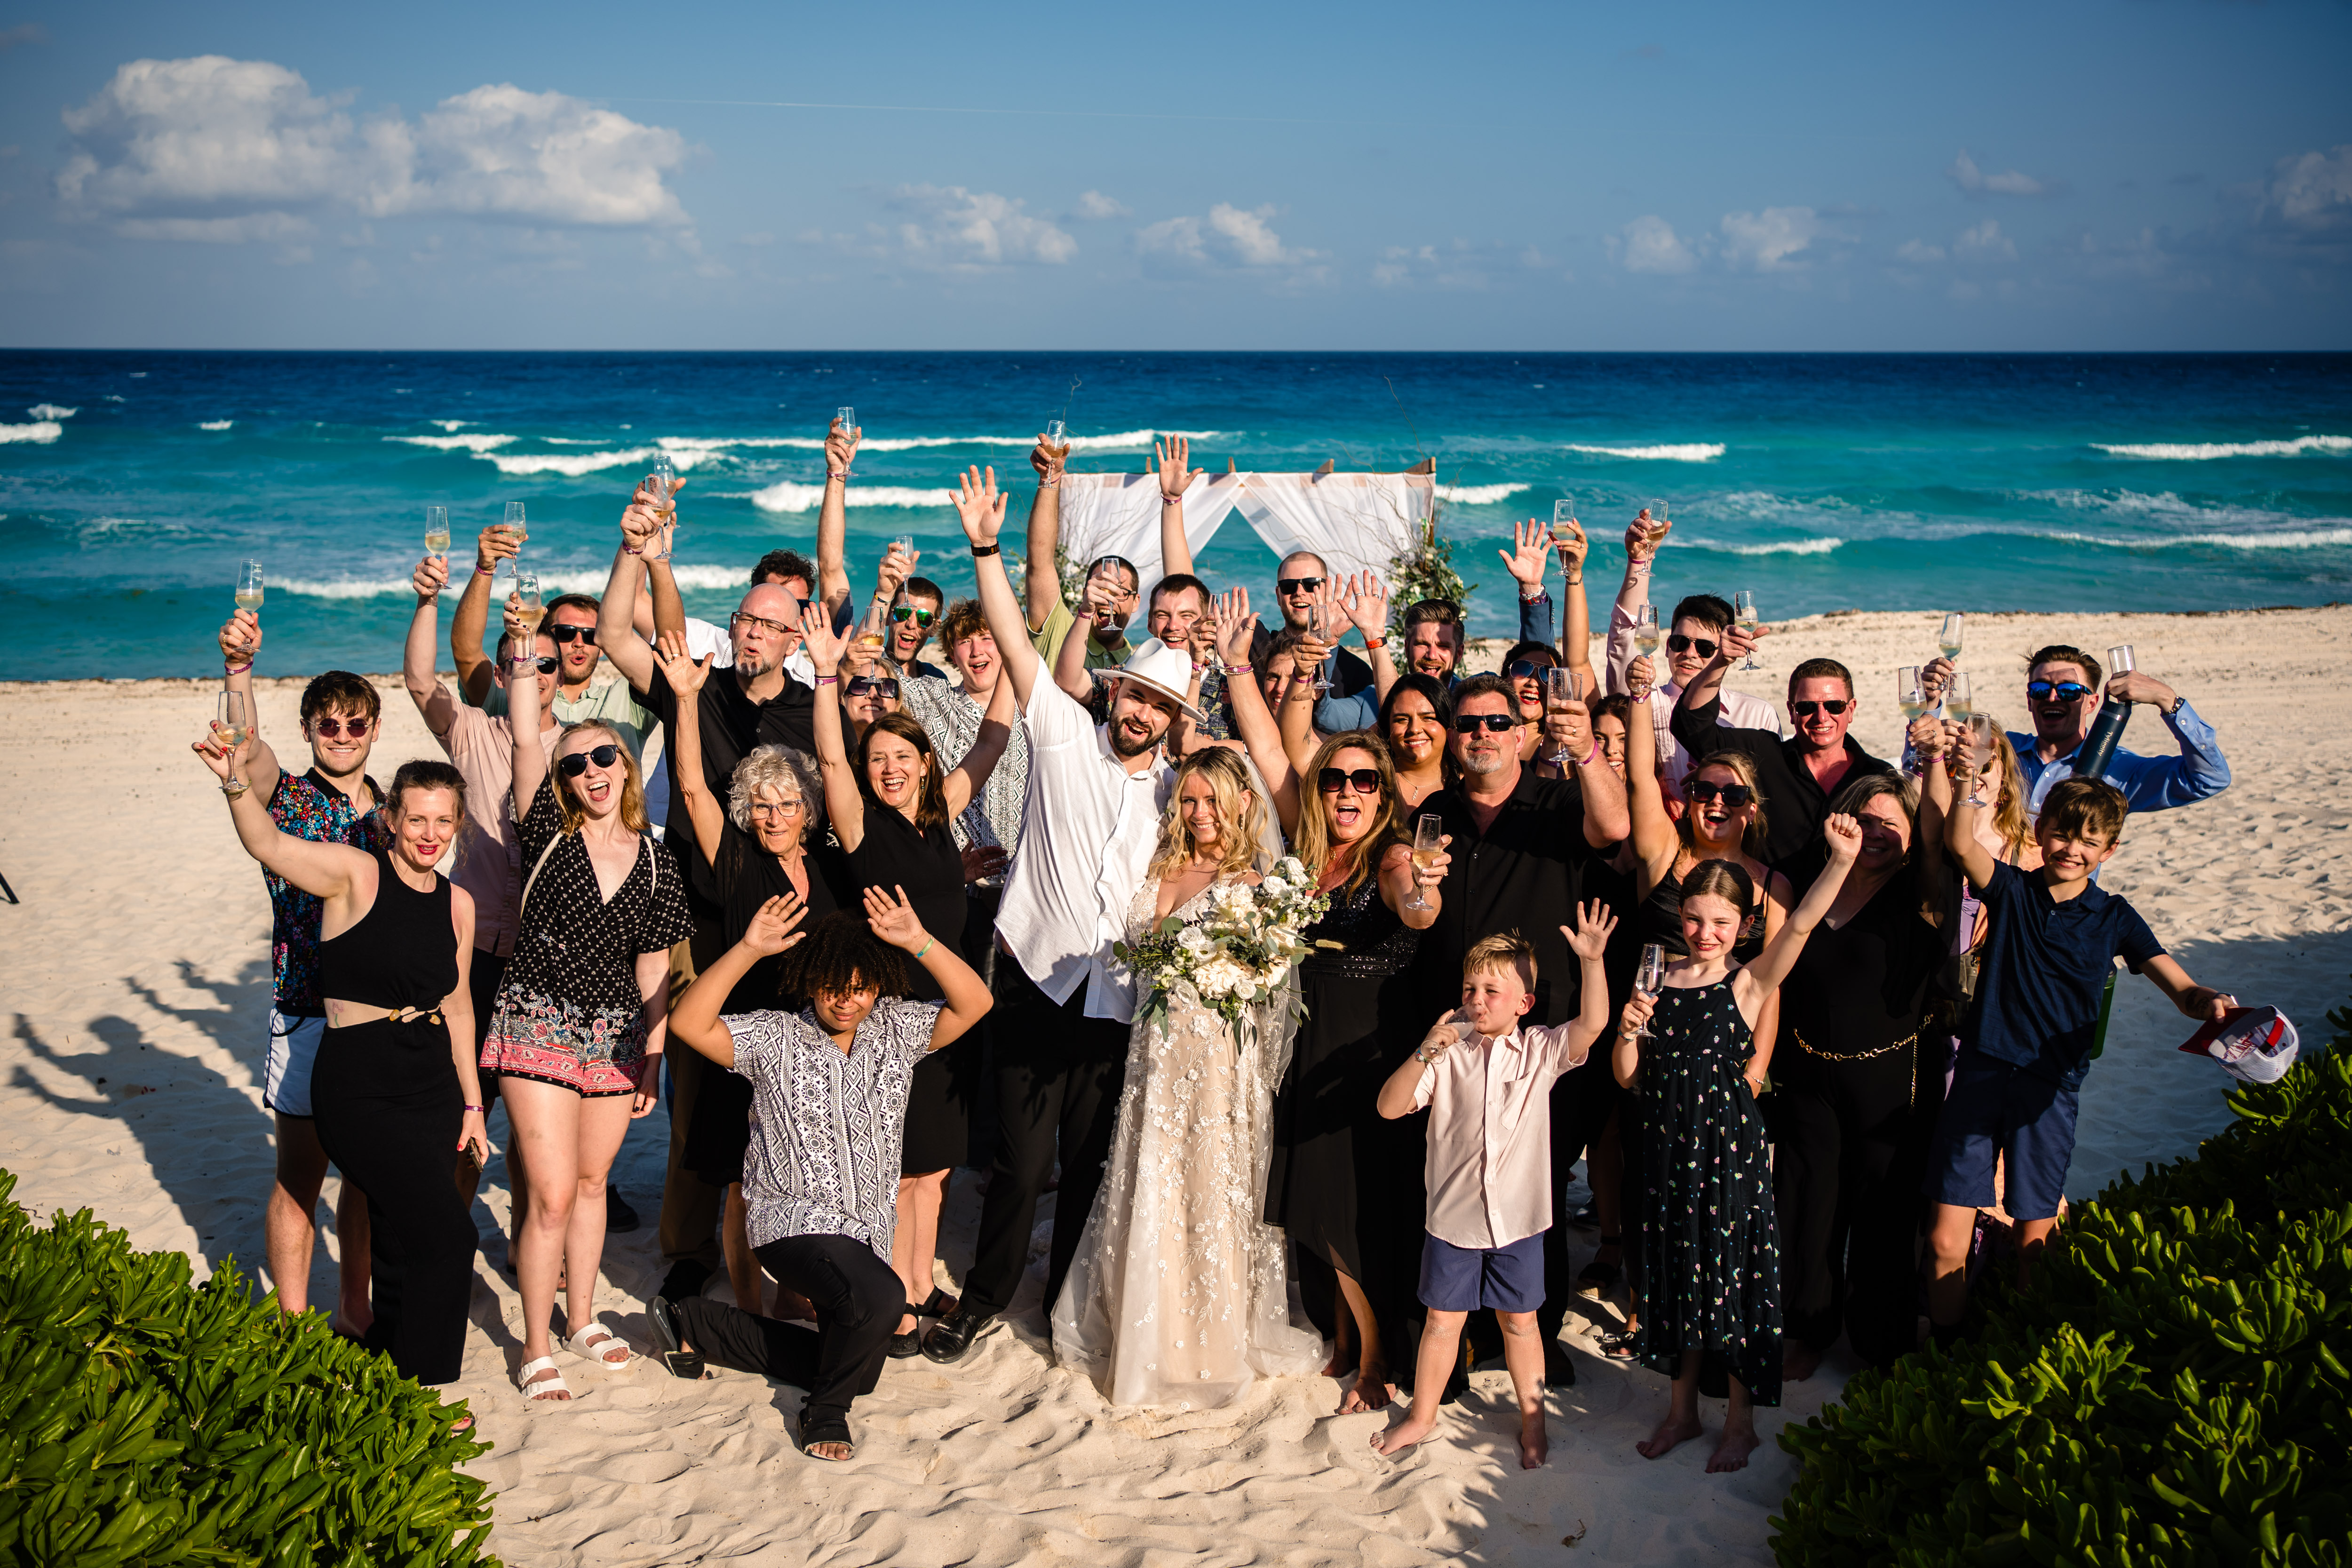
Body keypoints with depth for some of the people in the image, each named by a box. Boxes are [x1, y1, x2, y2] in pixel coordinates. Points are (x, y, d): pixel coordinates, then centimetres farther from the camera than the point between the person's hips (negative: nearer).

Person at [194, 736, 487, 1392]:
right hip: (358, 1086, -6)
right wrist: (238, 784, -45)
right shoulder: (356, 874, -9)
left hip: (432, 1084, 6)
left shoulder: (456, 903, 8)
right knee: (446, 1234, -10)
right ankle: (415, 1389, 6)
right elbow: (269, 846, -26)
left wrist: (471, 1101, 18)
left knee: (403, 1250, 11)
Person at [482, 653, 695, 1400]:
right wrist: (523, 659, -21)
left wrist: (653, 1057, 4)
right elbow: (526, 740, -15)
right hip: (539, 1025, -3)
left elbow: (654, 968, 6)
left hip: (617, 1036, 3)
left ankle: (582, 1317, 33)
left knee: (591, 1180, 15)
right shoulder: (549, 835, -4)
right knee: (553, 1191, -6)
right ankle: (535, 1347, 7)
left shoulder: (658, 864, 3)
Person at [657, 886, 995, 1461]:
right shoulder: (775, 1037, -6)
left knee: (855, 1361, 15)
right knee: (879, 1298, -34)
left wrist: (919, 942, -21)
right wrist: (748, 949, -27)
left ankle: (693, 1323, 27)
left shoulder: (895, 1030, 3)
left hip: (867, 1230, 6)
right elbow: (689, 1024, -20)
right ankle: (827, 1408, -4)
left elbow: (974, 1004, -9)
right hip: (795, 1221, -6)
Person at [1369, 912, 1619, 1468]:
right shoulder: (1449, 1051, -5)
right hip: (1454, 1215, 0)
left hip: (1519, 1217, 0)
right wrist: (1425, 1053, -24)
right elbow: (1390, 1106, -12)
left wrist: (1592, 961, -30)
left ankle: (1533, 1420, 30)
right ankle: (1422, 1415, 29)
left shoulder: (1540, 1050, -3)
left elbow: (1593, 1024, -18)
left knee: (1520, 1321, 13)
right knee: (1443, 1319, 12)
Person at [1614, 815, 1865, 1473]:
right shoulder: (1659, 980, 3)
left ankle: (1741, 1421, 21)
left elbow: (1801, 924, -23)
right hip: (1667, 1147, 4)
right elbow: (1627, 1075, 5)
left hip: (1729, 1147, -4)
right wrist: (1629, 1031, -15)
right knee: (1676, 1271, 15)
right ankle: (1683, 1408, 32)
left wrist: (1842, 859, -35)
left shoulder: (1749, 983, -7)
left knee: (1731, 1271, 4)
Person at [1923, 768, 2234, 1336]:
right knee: (1946, 1242, -2)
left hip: (2051, 1085, 1)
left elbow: (2183, 991, 0)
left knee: (2035, 1246, 5)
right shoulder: (2012, 890, 3)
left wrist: (2211, 1003, -21)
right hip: (1980, 1074, 0)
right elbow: (1960, 843, -16)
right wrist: (1968, 780, -26)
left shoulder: (2114, 919, 5)